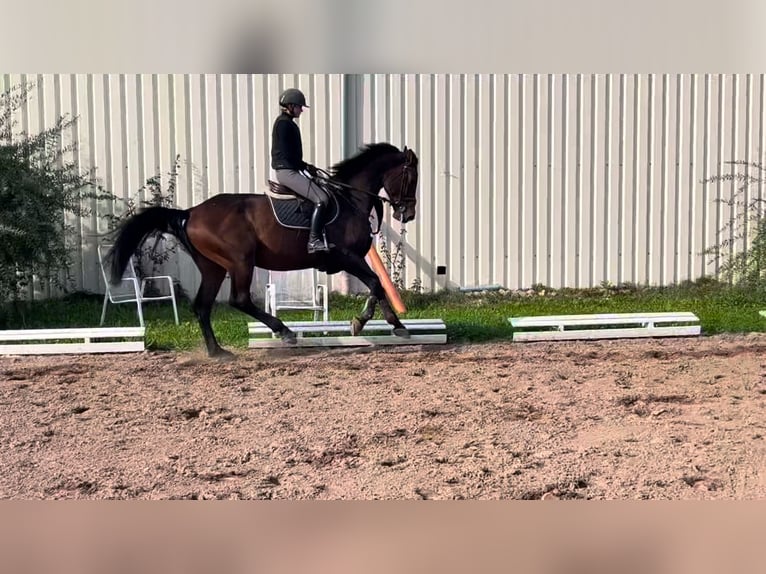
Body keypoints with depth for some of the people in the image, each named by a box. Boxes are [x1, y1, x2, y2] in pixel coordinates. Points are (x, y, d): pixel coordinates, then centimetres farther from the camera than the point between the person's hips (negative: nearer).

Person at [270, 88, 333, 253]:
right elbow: (286, 154, -17)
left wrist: (305, 166, 11)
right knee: (321, 199, -19)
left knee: (324, 194, 13)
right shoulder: (283, 123, -12)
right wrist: (305, 167, -7)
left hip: (291, 170, 11)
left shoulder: (288, 123, 19)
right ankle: (314, 241, -19)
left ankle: (320, 237, 12)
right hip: (287, 171, -11)